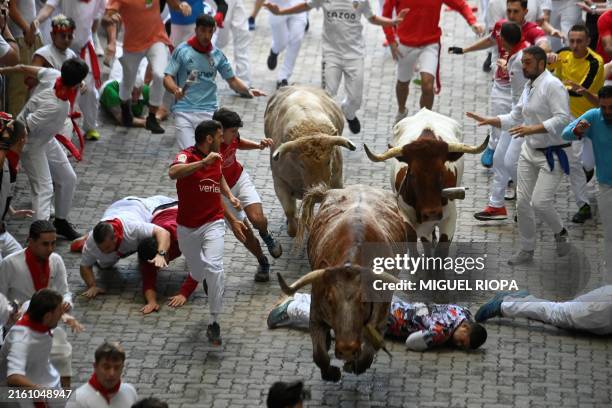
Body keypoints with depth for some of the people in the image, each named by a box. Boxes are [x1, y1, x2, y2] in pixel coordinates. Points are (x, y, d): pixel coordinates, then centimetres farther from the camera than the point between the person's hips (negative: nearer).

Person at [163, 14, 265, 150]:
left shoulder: (218, 55, 9)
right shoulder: (182, 51, 1)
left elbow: (232, 80, 14)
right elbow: (168, 78, -2)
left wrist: (248, 90, -5)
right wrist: (176, 90, -24)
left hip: (209, 112, 2)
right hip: (183, 111, -2)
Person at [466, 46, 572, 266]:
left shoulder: (552, 86, -17)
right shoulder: (529, 87, 10)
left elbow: (562, 119, -25)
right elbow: (515, 118, 18)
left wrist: (532, 129, -31)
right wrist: (487, 121, 6)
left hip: (552, 154, -8)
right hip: (530, 151, 8)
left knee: (540, 202, -16)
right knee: (523, 202, 7)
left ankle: (561, 233, 13)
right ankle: (527, 250, 21)